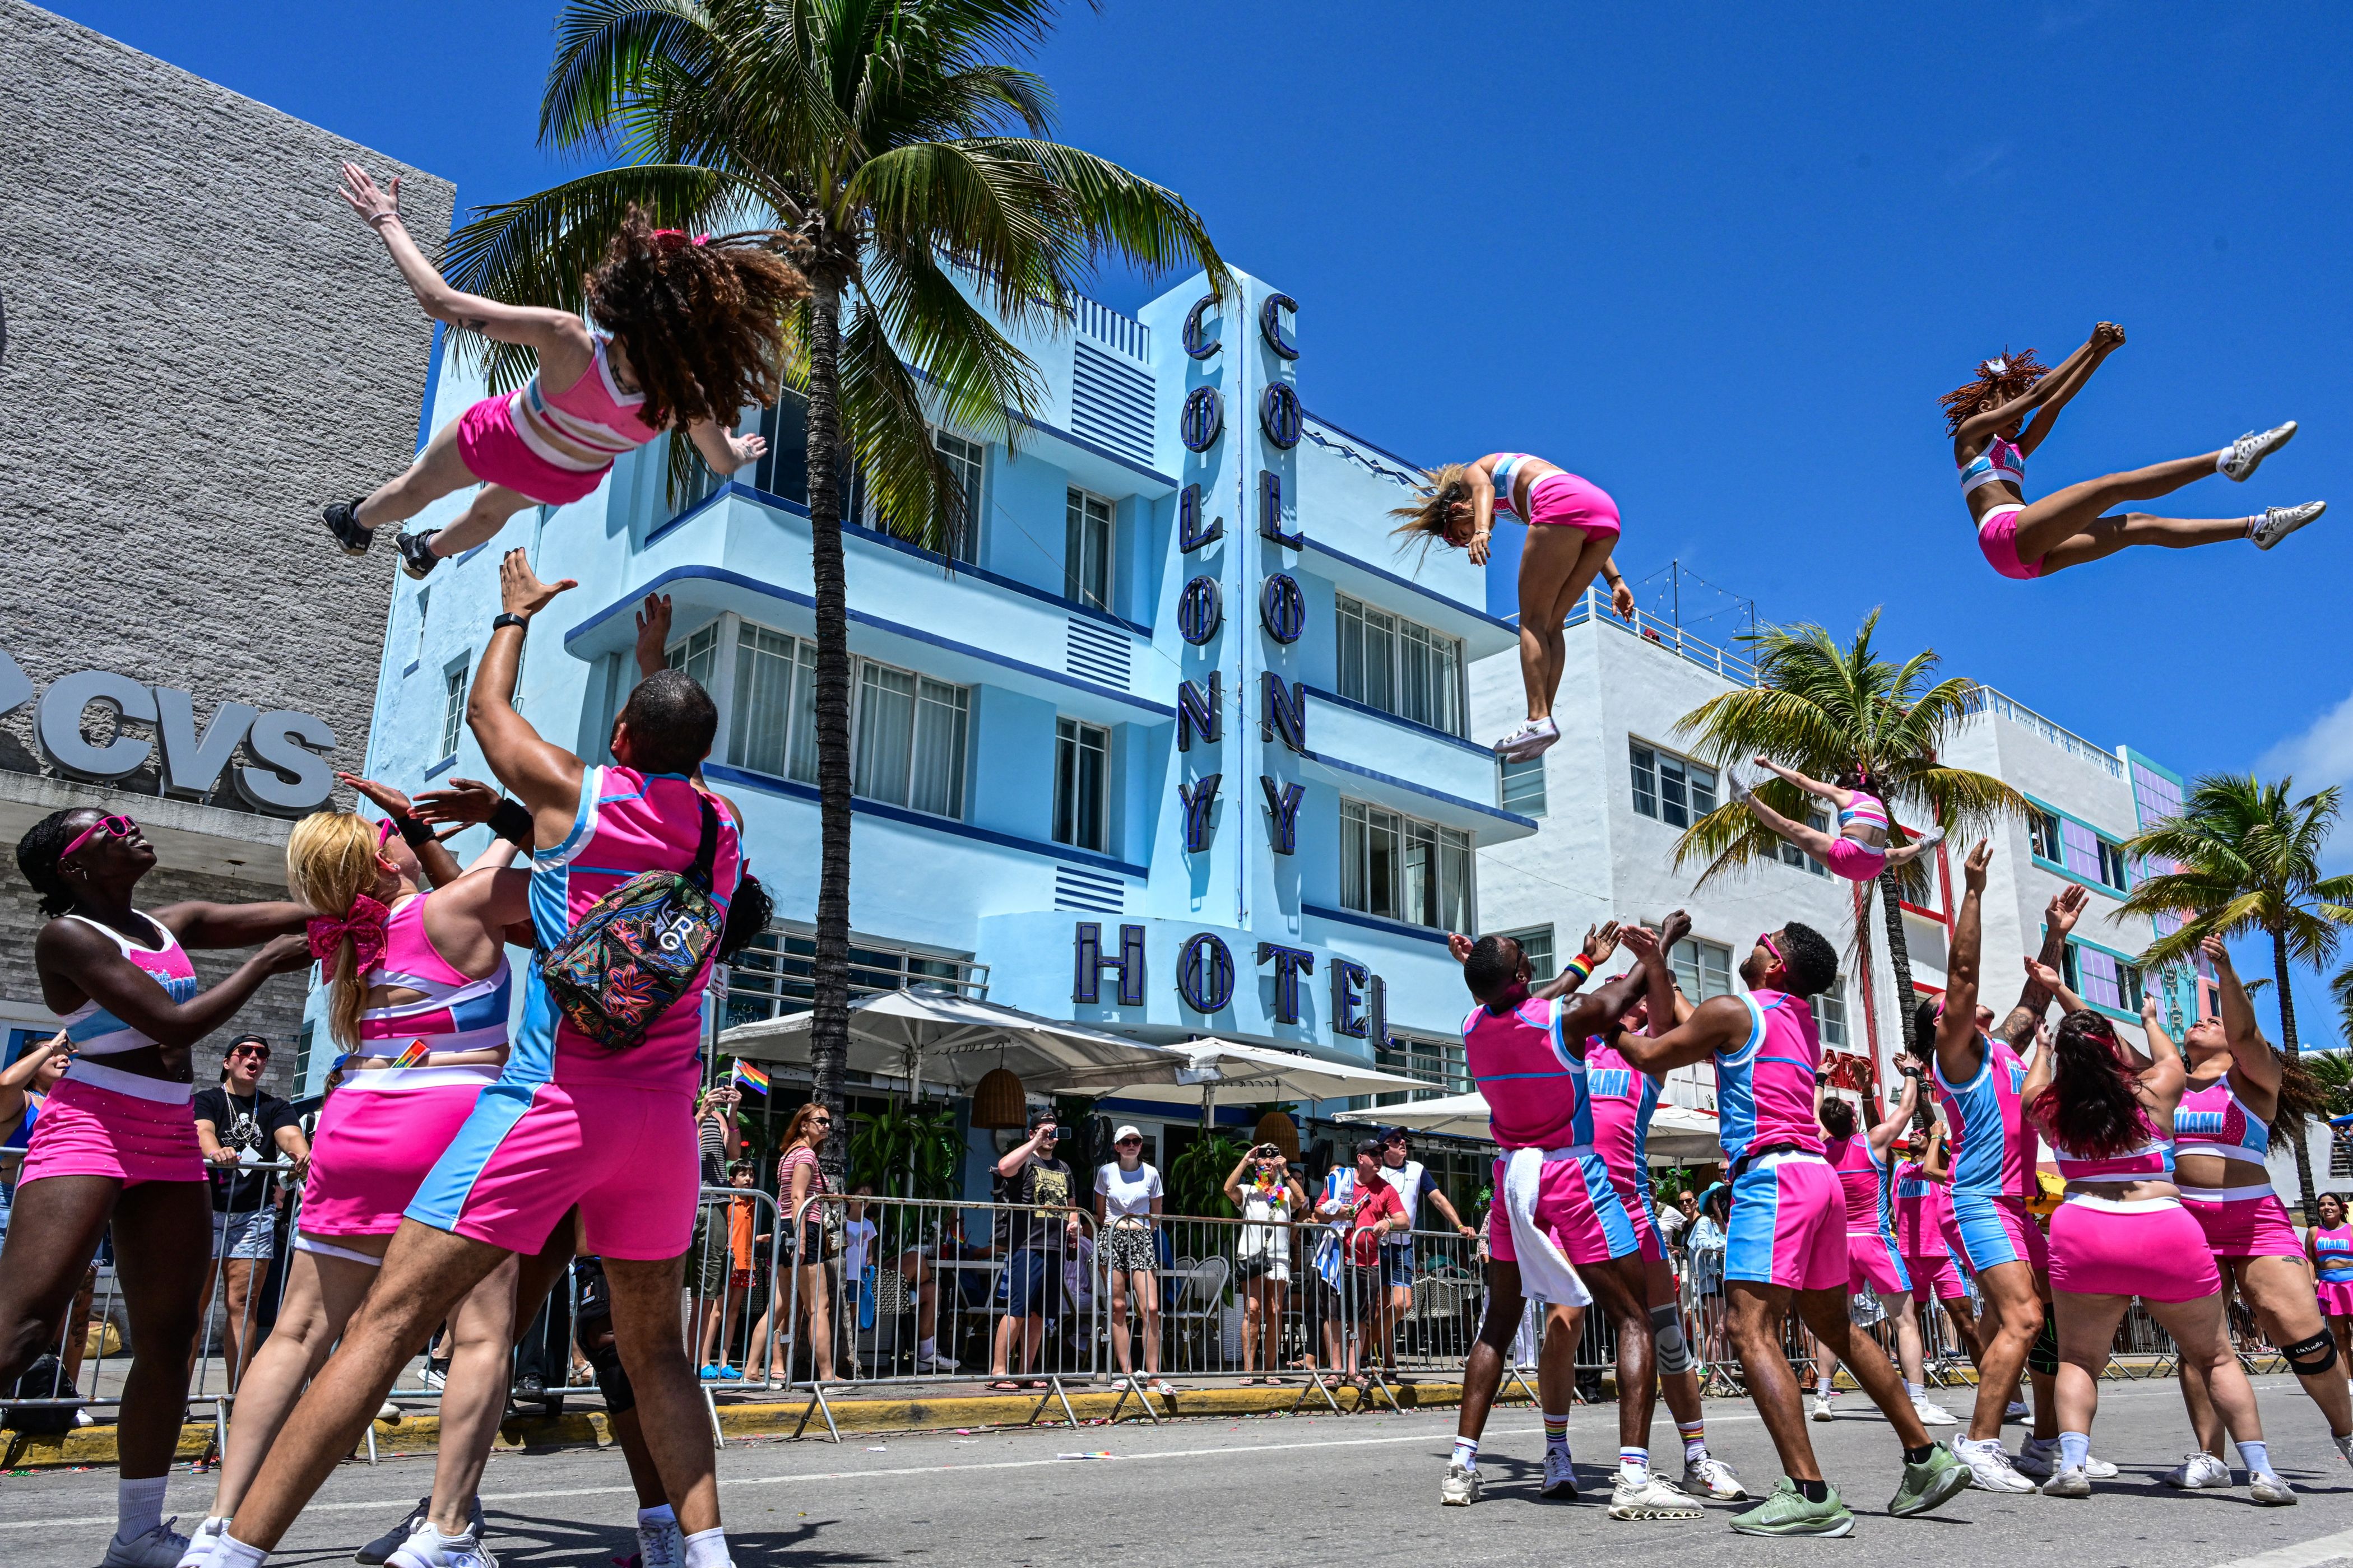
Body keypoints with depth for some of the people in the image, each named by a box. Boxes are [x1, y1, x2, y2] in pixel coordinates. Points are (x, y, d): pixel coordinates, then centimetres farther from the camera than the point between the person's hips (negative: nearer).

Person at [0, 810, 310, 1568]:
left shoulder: (173, 925, 13)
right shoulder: (67, 936, -8)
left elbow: (302, 914, 14)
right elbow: (175, 1025, -16)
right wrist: (265, 963, -6)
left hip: (171, 1142, 7)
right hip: (87, 1128, -7)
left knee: (168, 1340, 5)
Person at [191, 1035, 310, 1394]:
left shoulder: (275, 1106, 14)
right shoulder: (207, 1100, 6)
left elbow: (290, 1135, -7)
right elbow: (202, 1131, -15)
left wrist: (302, 1154, -32)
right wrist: (215, 1151, -40)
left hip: (256, 1215, 2)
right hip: (208, 1209, -2)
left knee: (242, 1305, 1)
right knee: (194, 1304, -3)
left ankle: (237, 1396, 5)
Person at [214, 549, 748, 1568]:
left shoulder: (575, 794, -2)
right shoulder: (724, 832, 9)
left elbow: (485, 709, 19)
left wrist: (516, 612, 35)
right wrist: (664, 674, 46)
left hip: (554, 1096, -4)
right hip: (665, 1109, 5)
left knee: (390, 1318, -3)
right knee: (654, 1348, 16)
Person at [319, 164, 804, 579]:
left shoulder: (567, 341, -48)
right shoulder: (689, 399, -39)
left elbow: (439, 300, -38)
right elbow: (724, 462, -17)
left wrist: (386, 222, -23)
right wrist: (740, 449, 8)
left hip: (500, 442, -3)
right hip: (568, 482, 3)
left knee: (416, 487, 33)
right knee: (491, 511, 38)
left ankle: (357, 525, 63)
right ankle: (427, 554, 68)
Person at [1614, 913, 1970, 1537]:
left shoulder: (1734, 1010, -4)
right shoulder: (1801, 1024, 21)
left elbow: (1651, 1055, 2)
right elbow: (1681, 1034, 26)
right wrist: (1655, 964, 30)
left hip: (1772, 1175, -10)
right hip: (1818, 1176, 10)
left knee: (1752, 1332, -15)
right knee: (1836, 1328, 19)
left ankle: (1809, 1493, -23)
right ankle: (1927, 1458, 24)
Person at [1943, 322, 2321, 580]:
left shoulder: (2014, 450, 35)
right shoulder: (1970, 432, 12)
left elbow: (2056, 401, 27)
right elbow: (2036, 395, 6)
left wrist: (2103, 352, 20)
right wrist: (2091, 346, 7)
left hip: (2029, 556, 8)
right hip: (2005, 533, -8)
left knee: (2140, 527, 2)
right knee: (2114, 485, -18)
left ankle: (2257, 527, 3)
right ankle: (2226, 459, -26)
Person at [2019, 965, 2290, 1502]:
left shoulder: (2047, 1108, 4)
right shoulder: (2155, 1092, 2)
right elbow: (2168, 1059, 26)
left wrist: (2046, 1038, 46)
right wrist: (2150, 1019, 45)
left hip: (2084, 1236, 0)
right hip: (2169, 1236, 0)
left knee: (2077, 1360, 11)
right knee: (2215, 1358, 19)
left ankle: (2071, 1464, -6)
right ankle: (2261, 1473, 16)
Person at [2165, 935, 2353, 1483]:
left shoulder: (2253, 1077, 4)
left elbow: (2245, 1033, -16)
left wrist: (2226, 973, -33)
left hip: (2255, 1220, -3)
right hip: (2185, 1223, 3)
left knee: (2303, 1331, -11)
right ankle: (2210, 1458, 2)